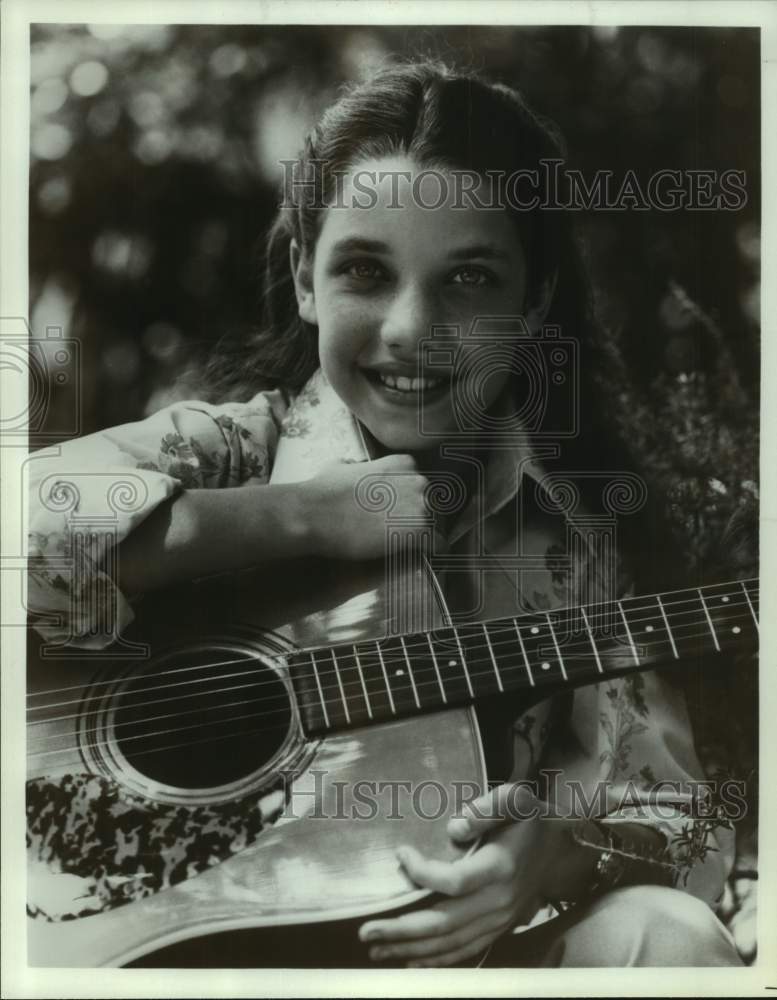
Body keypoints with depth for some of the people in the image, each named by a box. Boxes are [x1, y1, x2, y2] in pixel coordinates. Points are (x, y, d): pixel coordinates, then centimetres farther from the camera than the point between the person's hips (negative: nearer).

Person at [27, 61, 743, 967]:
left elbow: (670, 808, -1)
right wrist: (305, 517, -20)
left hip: (481, 930, 3)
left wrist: (565, 851, -23)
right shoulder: (242, 444, -5)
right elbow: (39, 515, -24)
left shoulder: (578, 519, 1)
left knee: (669, 937, -25)